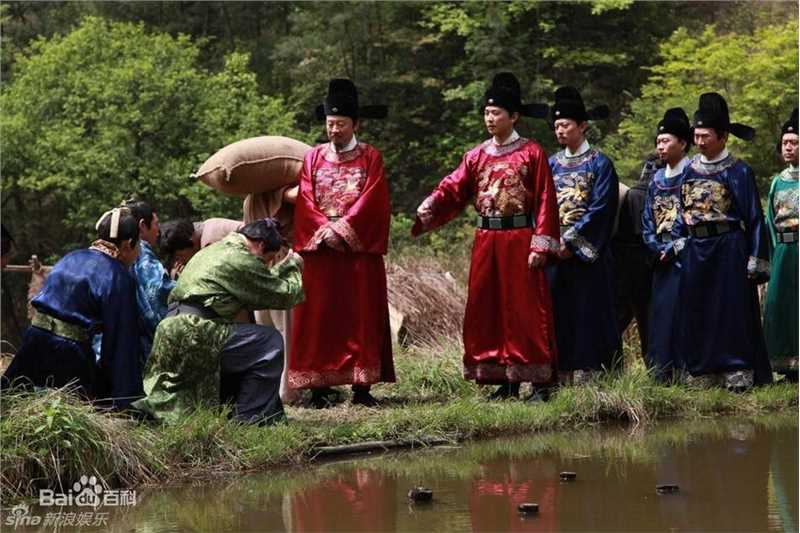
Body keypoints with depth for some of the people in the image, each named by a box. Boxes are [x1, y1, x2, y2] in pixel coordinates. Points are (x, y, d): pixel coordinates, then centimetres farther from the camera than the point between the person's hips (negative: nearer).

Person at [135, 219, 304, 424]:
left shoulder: (215, 250, 22)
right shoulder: (240, 259, -8)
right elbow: (284, 295, 0)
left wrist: (285, 267, 31)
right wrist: (294, 269, 17)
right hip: (195, 335, -10)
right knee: (270, 342, -4)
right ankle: (251, 415, -3)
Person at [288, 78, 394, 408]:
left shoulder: (370, 158, 5)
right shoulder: (313, 158, 11)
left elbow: (371, 201, -6)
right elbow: (305, 202, 2)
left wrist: (342, 229, -15)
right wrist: (326, 231, -13)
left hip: (359, 248, -2)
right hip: (320, 247, 2)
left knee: (361, 316, -3)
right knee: (319, 316, -3)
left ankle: (362, 386, -2)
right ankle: (320, 387, -2)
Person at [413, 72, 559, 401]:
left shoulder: (532, 154, -3)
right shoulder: (477, 156, 11)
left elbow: (545, 202, -6)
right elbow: (451, 191, 1)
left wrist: (540, 246, -13)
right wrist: (423, 215, -16)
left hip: (519, 241, -5)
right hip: (486, 241, 5)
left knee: (527, 310, -5)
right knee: (486, 311, 5)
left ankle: (540, 382, 0)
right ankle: (505, 382, 12)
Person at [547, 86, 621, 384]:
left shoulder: (599, 164, -1)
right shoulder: (551, 164, 13)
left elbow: (600, 210, -9)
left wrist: (571, 241, -14)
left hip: (587, 254, -4)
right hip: (555, 250, 5)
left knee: (588, 313, -5)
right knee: (558, 315, 2)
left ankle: (588, 376, -4)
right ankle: (562, 378, 4)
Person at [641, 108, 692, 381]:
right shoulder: (657, 179, 16)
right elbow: (647, 219, 17)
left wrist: (676, 248, -13)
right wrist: (657, 248, 2)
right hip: (663, 261, 7)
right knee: (660, 315, 5)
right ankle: (659, 376, 8)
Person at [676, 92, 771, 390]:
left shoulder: (738, 171, -5)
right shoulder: (689, 170, 10)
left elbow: (754, 218, -6)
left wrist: (755, 262, -10)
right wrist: (678, 244, 9)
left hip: (729, 250, -5)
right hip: (695, 250, 5)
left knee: (732, 310, -4)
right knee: (696, 311, 6)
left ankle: (738, 372, -1)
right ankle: (701, 373, 12)